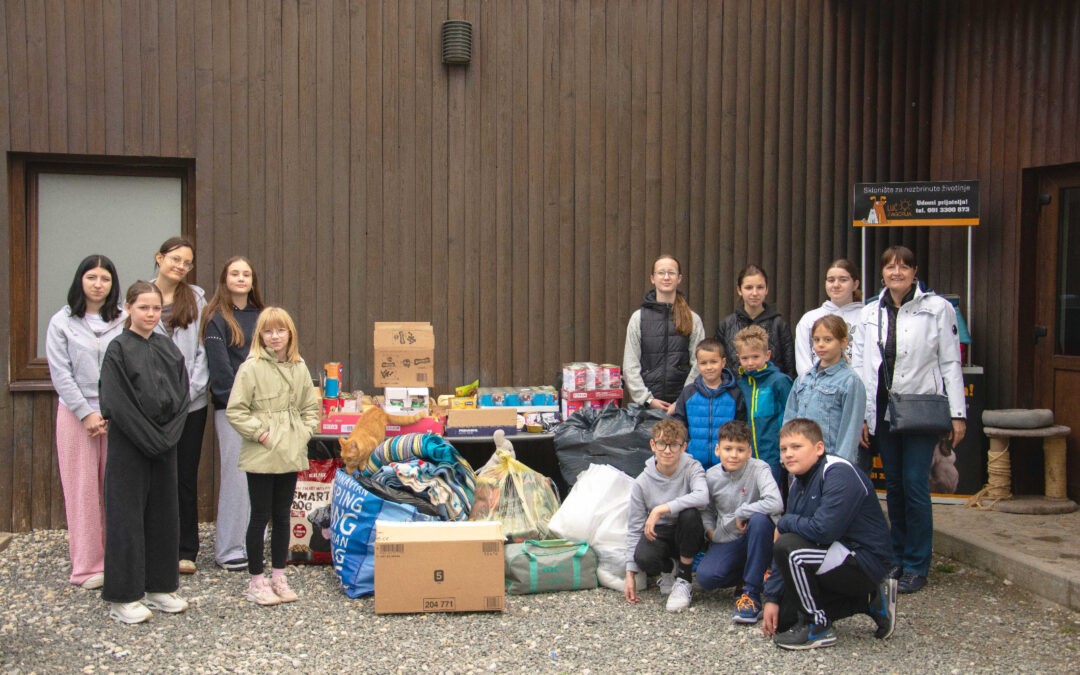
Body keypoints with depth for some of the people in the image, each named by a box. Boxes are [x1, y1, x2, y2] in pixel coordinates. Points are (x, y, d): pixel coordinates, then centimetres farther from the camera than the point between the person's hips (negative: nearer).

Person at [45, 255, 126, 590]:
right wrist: (86, 413, -8)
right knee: (82, 488, 2)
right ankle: (88, 566, 9)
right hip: (76, 413, -1)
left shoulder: (124, 321, 3)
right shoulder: (62, 322, 3)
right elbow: (61, 374, -1)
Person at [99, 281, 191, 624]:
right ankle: (123, 597, 8)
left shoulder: (168, 348, 9)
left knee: (163, 512, 10)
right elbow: (117, 403, -13)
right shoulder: (118, 349, -7)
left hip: (165, 443, 5)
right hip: (129, 444, -5)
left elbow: (182, 396, 6)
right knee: (127, 515, -1)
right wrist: (148, 438, -15)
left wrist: (168, 435, -7)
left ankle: (159, 586, 22)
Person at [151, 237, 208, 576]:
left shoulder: (196, 297, 6)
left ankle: (185, 550, 15)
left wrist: (191, 389, -6)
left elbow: (203, 348, 4)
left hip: (191, 403, 1)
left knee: (186, 477, 6)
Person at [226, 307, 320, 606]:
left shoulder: (299, 368, 7)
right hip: (261, 457, -5)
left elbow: (311, 407, 16)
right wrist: (259, 433, -14)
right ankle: (256, 581, 13)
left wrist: (305, 432, 2)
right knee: (260, 516, 3)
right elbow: (235, 410, -10)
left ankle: (278, 576, 24)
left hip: (291, 456, 5)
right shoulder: (251, 368, -9)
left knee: (282, 516, 13)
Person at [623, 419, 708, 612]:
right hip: (658, 533, 1)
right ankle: (668, 568, 7)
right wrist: (630, 573, -9)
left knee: (690, 514, -35)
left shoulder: (692, 468, -13)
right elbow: (634, 528, -4)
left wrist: (661, 509, -36)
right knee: (644, 557, -33)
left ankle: (683, 581, -16)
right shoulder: (642, 482, -8)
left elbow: (703, 497, -35)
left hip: (687, 534, -1)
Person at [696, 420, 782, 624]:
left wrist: (741, 514, -21)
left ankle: (752, 592, -25)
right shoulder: (712, 476, 0)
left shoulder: (759, 469, -14)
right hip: (726, 541, 3)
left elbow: (775, 504, -31)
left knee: (759, 519, -38)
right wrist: (709, 529, -1)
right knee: (705, 577, -25)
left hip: (755, 539, -3)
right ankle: (757, 573, 7)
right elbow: (707, 509, 18)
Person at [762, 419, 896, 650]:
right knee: (782, 619, 6)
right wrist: (772, 598, 1)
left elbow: (823, 530, -31)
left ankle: (817, 627, -11)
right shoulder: (798, 485, 8)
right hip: (839, 557, 10)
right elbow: (783, 548, 8)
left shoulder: (840, 473, -19)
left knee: (789, 546, -28)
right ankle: (869, 600, 13)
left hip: (865, 560, -10)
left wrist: (784, 523, -12)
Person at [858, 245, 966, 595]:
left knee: (915, 485, -6)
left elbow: (951, 362, -2)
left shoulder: (937, 308, -2)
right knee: (893, 484, 10)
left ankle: (916, 565, 5)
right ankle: (898, 557, 21)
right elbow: (867, 366, 10)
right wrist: (863, 415, 7)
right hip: (884, 409, 4)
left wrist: (957, 414, -5)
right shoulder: (871, 313, 9)